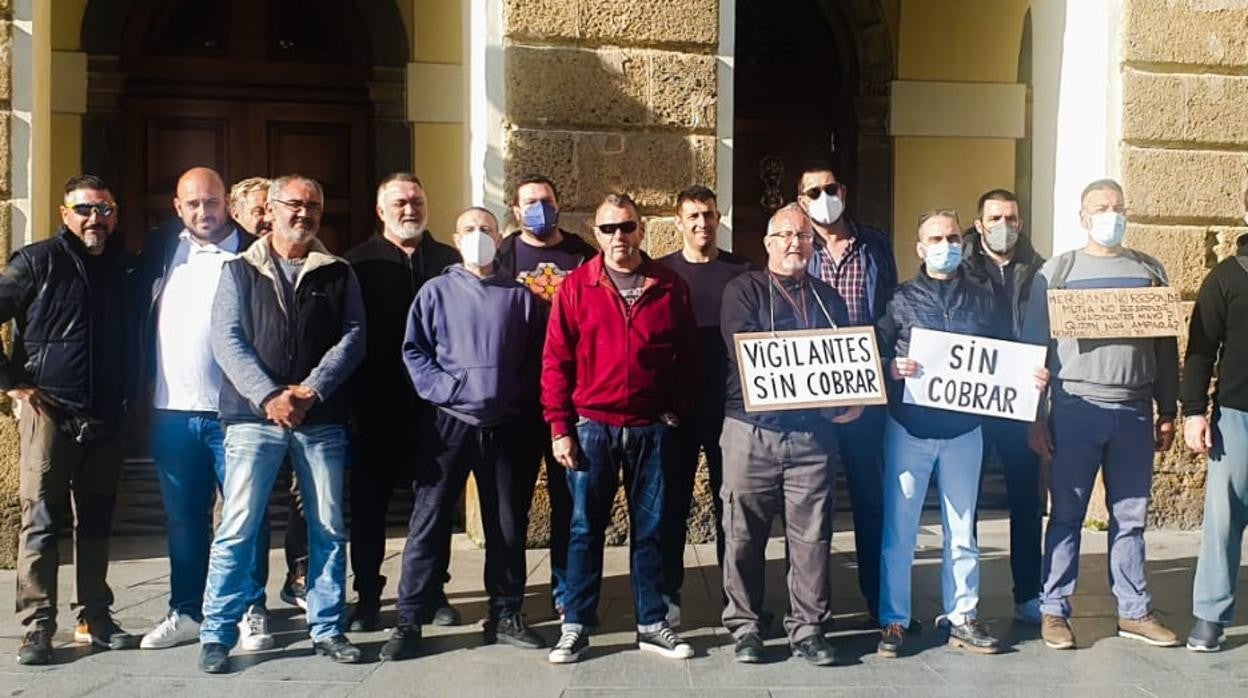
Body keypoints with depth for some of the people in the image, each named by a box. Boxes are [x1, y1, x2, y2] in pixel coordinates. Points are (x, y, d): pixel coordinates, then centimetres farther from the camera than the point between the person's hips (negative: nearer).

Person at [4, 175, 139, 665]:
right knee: (41, 522, -2)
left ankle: (94, 619, 21)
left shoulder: (123, 267, 10)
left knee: (97, 522, 11)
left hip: (105, 418, 5)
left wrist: (127, 394, 6)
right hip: (49, 412, -4)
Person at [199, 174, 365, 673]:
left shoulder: (338, 274, 11)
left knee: (329, 529, 6)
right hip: (253, 417, -1)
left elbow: (352, 337, 1)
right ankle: (217, 634, 9)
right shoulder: (240, 271, 8)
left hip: (322, 420, 2)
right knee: (237, 529, -2)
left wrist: (311, 390, -13)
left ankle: (327, 629, 18)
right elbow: (227, 340, -2)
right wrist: (269, 397, -14)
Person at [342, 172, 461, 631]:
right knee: (369, 501, 6)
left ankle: (433, 592, 21)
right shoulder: (359, 263, 5)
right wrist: (353, 394, -11)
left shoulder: (450, 261, 10)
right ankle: (367, 596, 17)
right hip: (377, 404, -1)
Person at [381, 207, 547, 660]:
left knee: (508, 525, 9)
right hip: (450, 424, -1)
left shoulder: (519, 296, 8)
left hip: (508, 427, 2)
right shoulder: (436, 291, 6)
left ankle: (505, 614, 22)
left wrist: (520, 397, -6)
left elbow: (536, 357, 7)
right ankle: (409, 621, 8)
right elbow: (414, 350, 2)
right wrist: (442, 389, -11)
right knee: (428, 523, -1)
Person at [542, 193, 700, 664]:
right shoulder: (575, 287, -1)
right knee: (585, 529, 5)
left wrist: (676, 412, 0)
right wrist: (559, 427, -6)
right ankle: (575, 626, 15)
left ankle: (652, 625, 21)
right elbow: (555, 361, -2)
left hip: (652, 429, 1)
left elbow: (688, 356, 8)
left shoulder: (670, 287, 3)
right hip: (592, 426, -1)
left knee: (649, 528, 10)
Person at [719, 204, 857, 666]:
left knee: (812, 536, 3)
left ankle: (808, 629, 15)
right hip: (752, 431, -3)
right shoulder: (743, 290, 4)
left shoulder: (828, 298, 18)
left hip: (811, 434, 3)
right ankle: (744, 627, 17)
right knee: (745, 535, 4)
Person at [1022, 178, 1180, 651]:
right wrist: (1035, 416, -5)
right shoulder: (1058, 270, 3)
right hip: (1075, 410, -3)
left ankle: (1134, 612, 20)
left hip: (1135, 411, 3)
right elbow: (1033, 345, 0)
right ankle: (1054, 610, 12)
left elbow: (1166, 346, 13)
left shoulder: (1149, 271, 12)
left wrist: (1168, 412, 9)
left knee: (1130, 518, 9)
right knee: (1066, 514, 3)